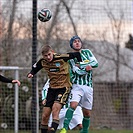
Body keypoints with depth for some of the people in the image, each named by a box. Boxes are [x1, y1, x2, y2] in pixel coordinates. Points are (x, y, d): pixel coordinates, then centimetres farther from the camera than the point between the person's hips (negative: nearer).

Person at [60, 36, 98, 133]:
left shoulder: (87, 52, 14)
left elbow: (95, 63, -2)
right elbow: (78, 71, -10)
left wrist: (81, 64, -6)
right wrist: (87, 68, -16)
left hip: (88, 86, 3)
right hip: (77, 85, -3)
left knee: (87, 113, 4)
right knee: (73, 105, -25)